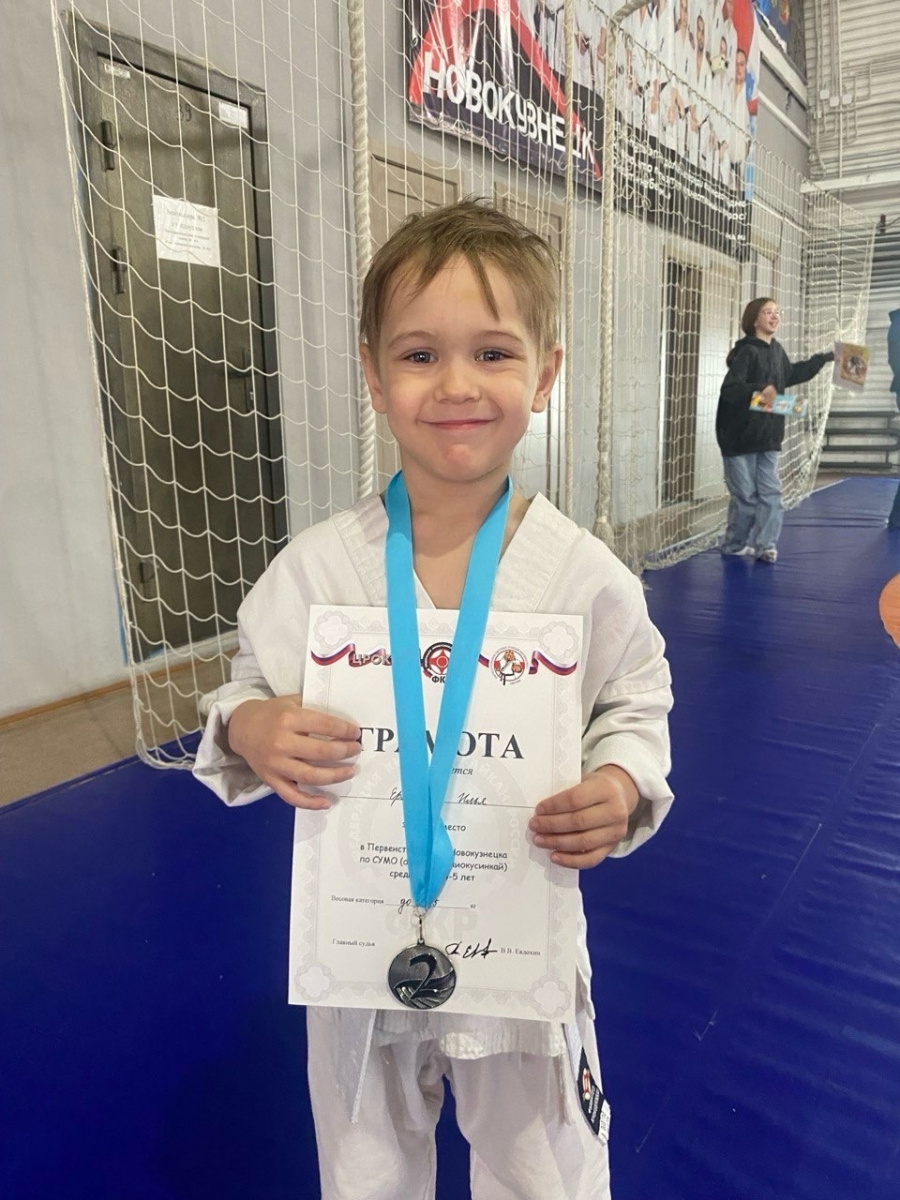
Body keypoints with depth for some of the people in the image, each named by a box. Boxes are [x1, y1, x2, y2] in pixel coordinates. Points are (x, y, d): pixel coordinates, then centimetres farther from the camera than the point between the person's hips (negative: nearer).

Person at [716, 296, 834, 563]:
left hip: (768, 436, 7)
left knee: (771, 493, 3)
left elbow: (791, 375, 31)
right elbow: (729, 389, -25)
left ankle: (765, 545, 9)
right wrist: (758, 390, -42)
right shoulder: (747, 352, -13)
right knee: (746, 496, 0)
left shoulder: (777, 350, 11)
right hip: (740, 438, -7)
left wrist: (824, 359, 34)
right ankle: (734, 545, 17)